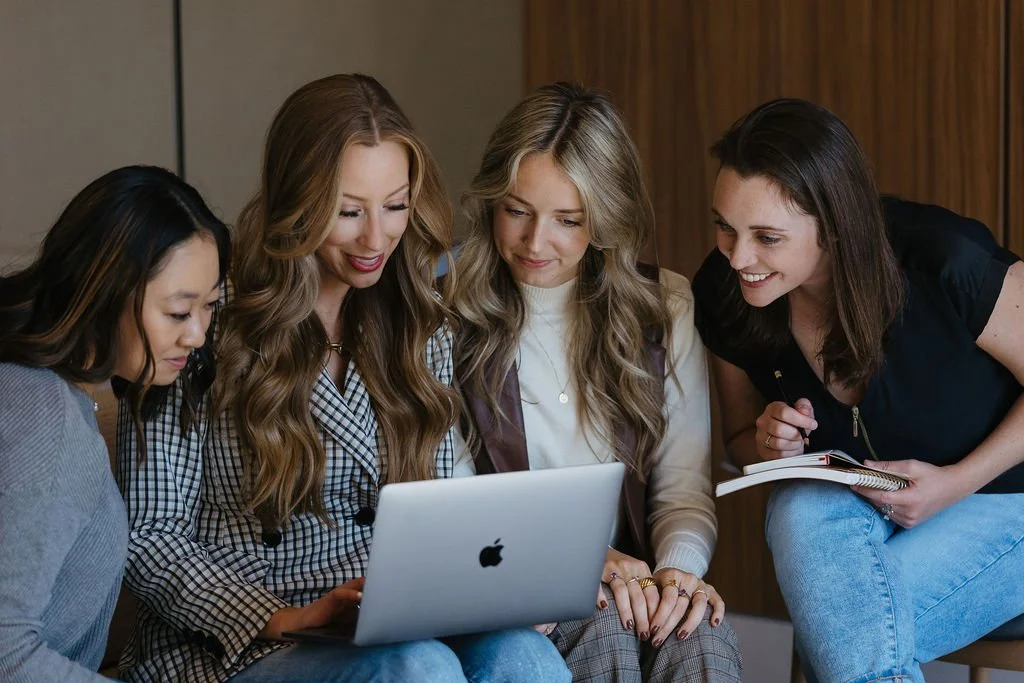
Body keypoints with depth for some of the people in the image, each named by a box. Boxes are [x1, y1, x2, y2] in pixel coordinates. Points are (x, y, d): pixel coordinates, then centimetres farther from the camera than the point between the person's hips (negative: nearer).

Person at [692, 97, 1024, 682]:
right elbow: (741, 437, 8)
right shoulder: (723, 294, -10)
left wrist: (957, 482, -22)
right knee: (801, 509, -32)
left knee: (836, 627, -32)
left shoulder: (945, 263, -25)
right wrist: (771, 447, -15)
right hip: (844, 512, 5)